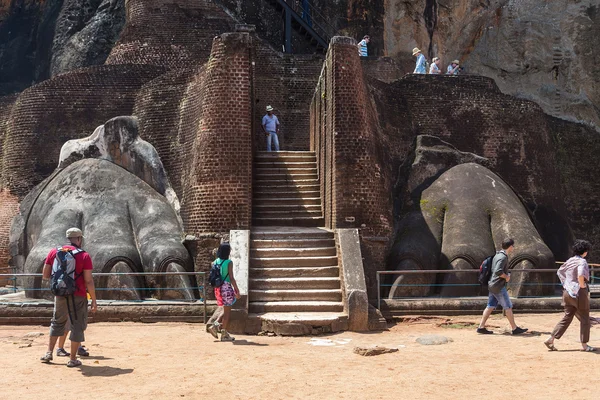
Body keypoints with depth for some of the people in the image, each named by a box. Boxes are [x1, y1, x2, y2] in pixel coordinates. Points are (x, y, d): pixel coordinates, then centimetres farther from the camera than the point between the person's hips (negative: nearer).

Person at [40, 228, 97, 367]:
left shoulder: (53, 252, 2)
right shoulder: (84, 256, -9)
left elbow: (45, 275, 4)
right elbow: (89, 281, -12)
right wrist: (94, 301, -5)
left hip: (60, 295, 4)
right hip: (78, 297, -4)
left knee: (57, 322, 24)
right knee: (78, 326, 6)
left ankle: (49, 353, 25)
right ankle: (73, 359, 8)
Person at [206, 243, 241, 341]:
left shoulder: (215, 262, 5)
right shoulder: (229, 262, -13)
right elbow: (231, 278, -15)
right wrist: (237, 291, -9)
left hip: (218, 288, 6)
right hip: (227, 287, -6)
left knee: (226, 310, 22)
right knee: (227, 312, 4)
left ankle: (215, 325, 8)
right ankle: (224, 334, 8)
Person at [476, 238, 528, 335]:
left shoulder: (497, 255, 14)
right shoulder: (503, 257, -17)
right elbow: (498, 271, -28)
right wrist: (506, 276, -12)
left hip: (492, 285, 10)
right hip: (499, 286, -10)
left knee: (490, 306, 10)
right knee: (508, 307, -1)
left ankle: (481, 327, 9)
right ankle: (515, 329, 6)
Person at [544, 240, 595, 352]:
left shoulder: (570, 260, 9)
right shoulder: (582, 261, -14)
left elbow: (559, 272, 21)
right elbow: (580, 275, -33)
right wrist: (582, 285, -18)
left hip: (567, 292, 7)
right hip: (579, 293, -7)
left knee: (567, 317, 11)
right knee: (584, 319, 7)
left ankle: (551, 339, 4)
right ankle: (584, 345, 14)